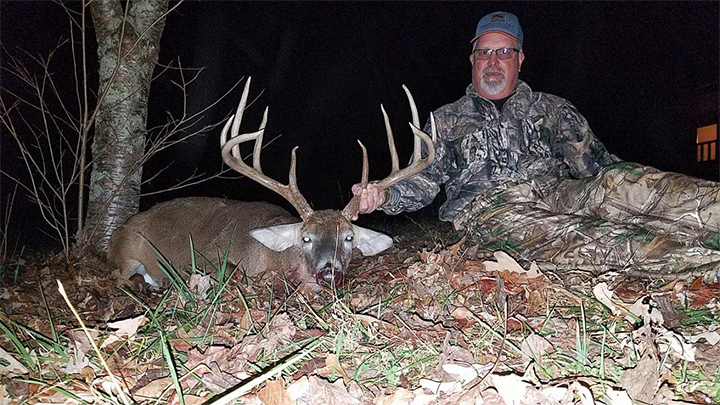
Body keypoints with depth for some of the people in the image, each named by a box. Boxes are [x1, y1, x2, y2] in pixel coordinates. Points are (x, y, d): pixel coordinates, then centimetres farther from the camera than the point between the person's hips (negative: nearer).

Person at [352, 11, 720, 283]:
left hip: (560, 192, 3)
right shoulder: (446, 120, 20)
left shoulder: (553, 109, 23)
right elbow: (421, 185, 14)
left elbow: (594, 163, 18)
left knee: (619, 181, -29)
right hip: (489, 207, -2)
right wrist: (383, 196, -8)